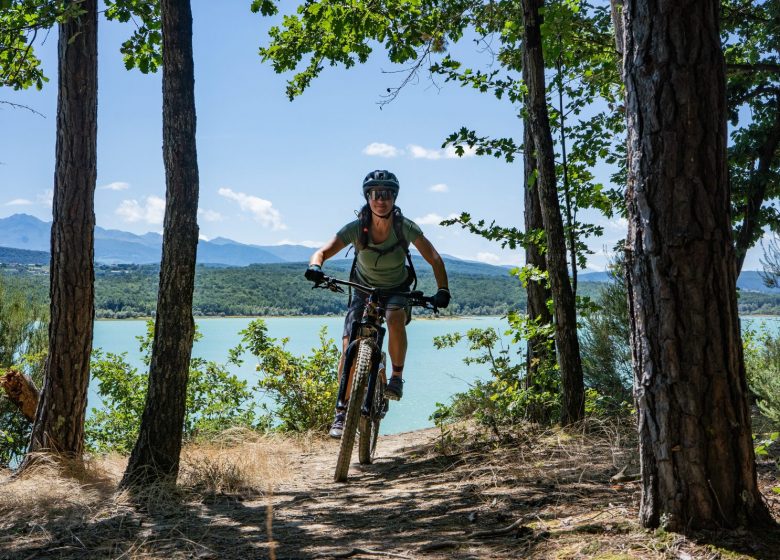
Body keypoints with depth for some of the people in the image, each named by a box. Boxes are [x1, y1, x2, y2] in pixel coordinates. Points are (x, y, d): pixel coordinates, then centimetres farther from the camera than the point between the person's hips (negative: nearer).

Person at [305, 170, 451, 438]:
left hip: (397, 289, -1)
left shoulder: (405, 227, -21)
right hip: (364, 289, 1)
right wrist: (315, 267, -46)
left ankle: (397, 377, -15)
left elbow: (434, 258, -19)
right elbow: (322, 251, -23)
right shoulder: (356, 228, -21)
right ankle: (342, 410, 1)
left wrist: (442, 290, -34)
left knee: (395, 317, -36)